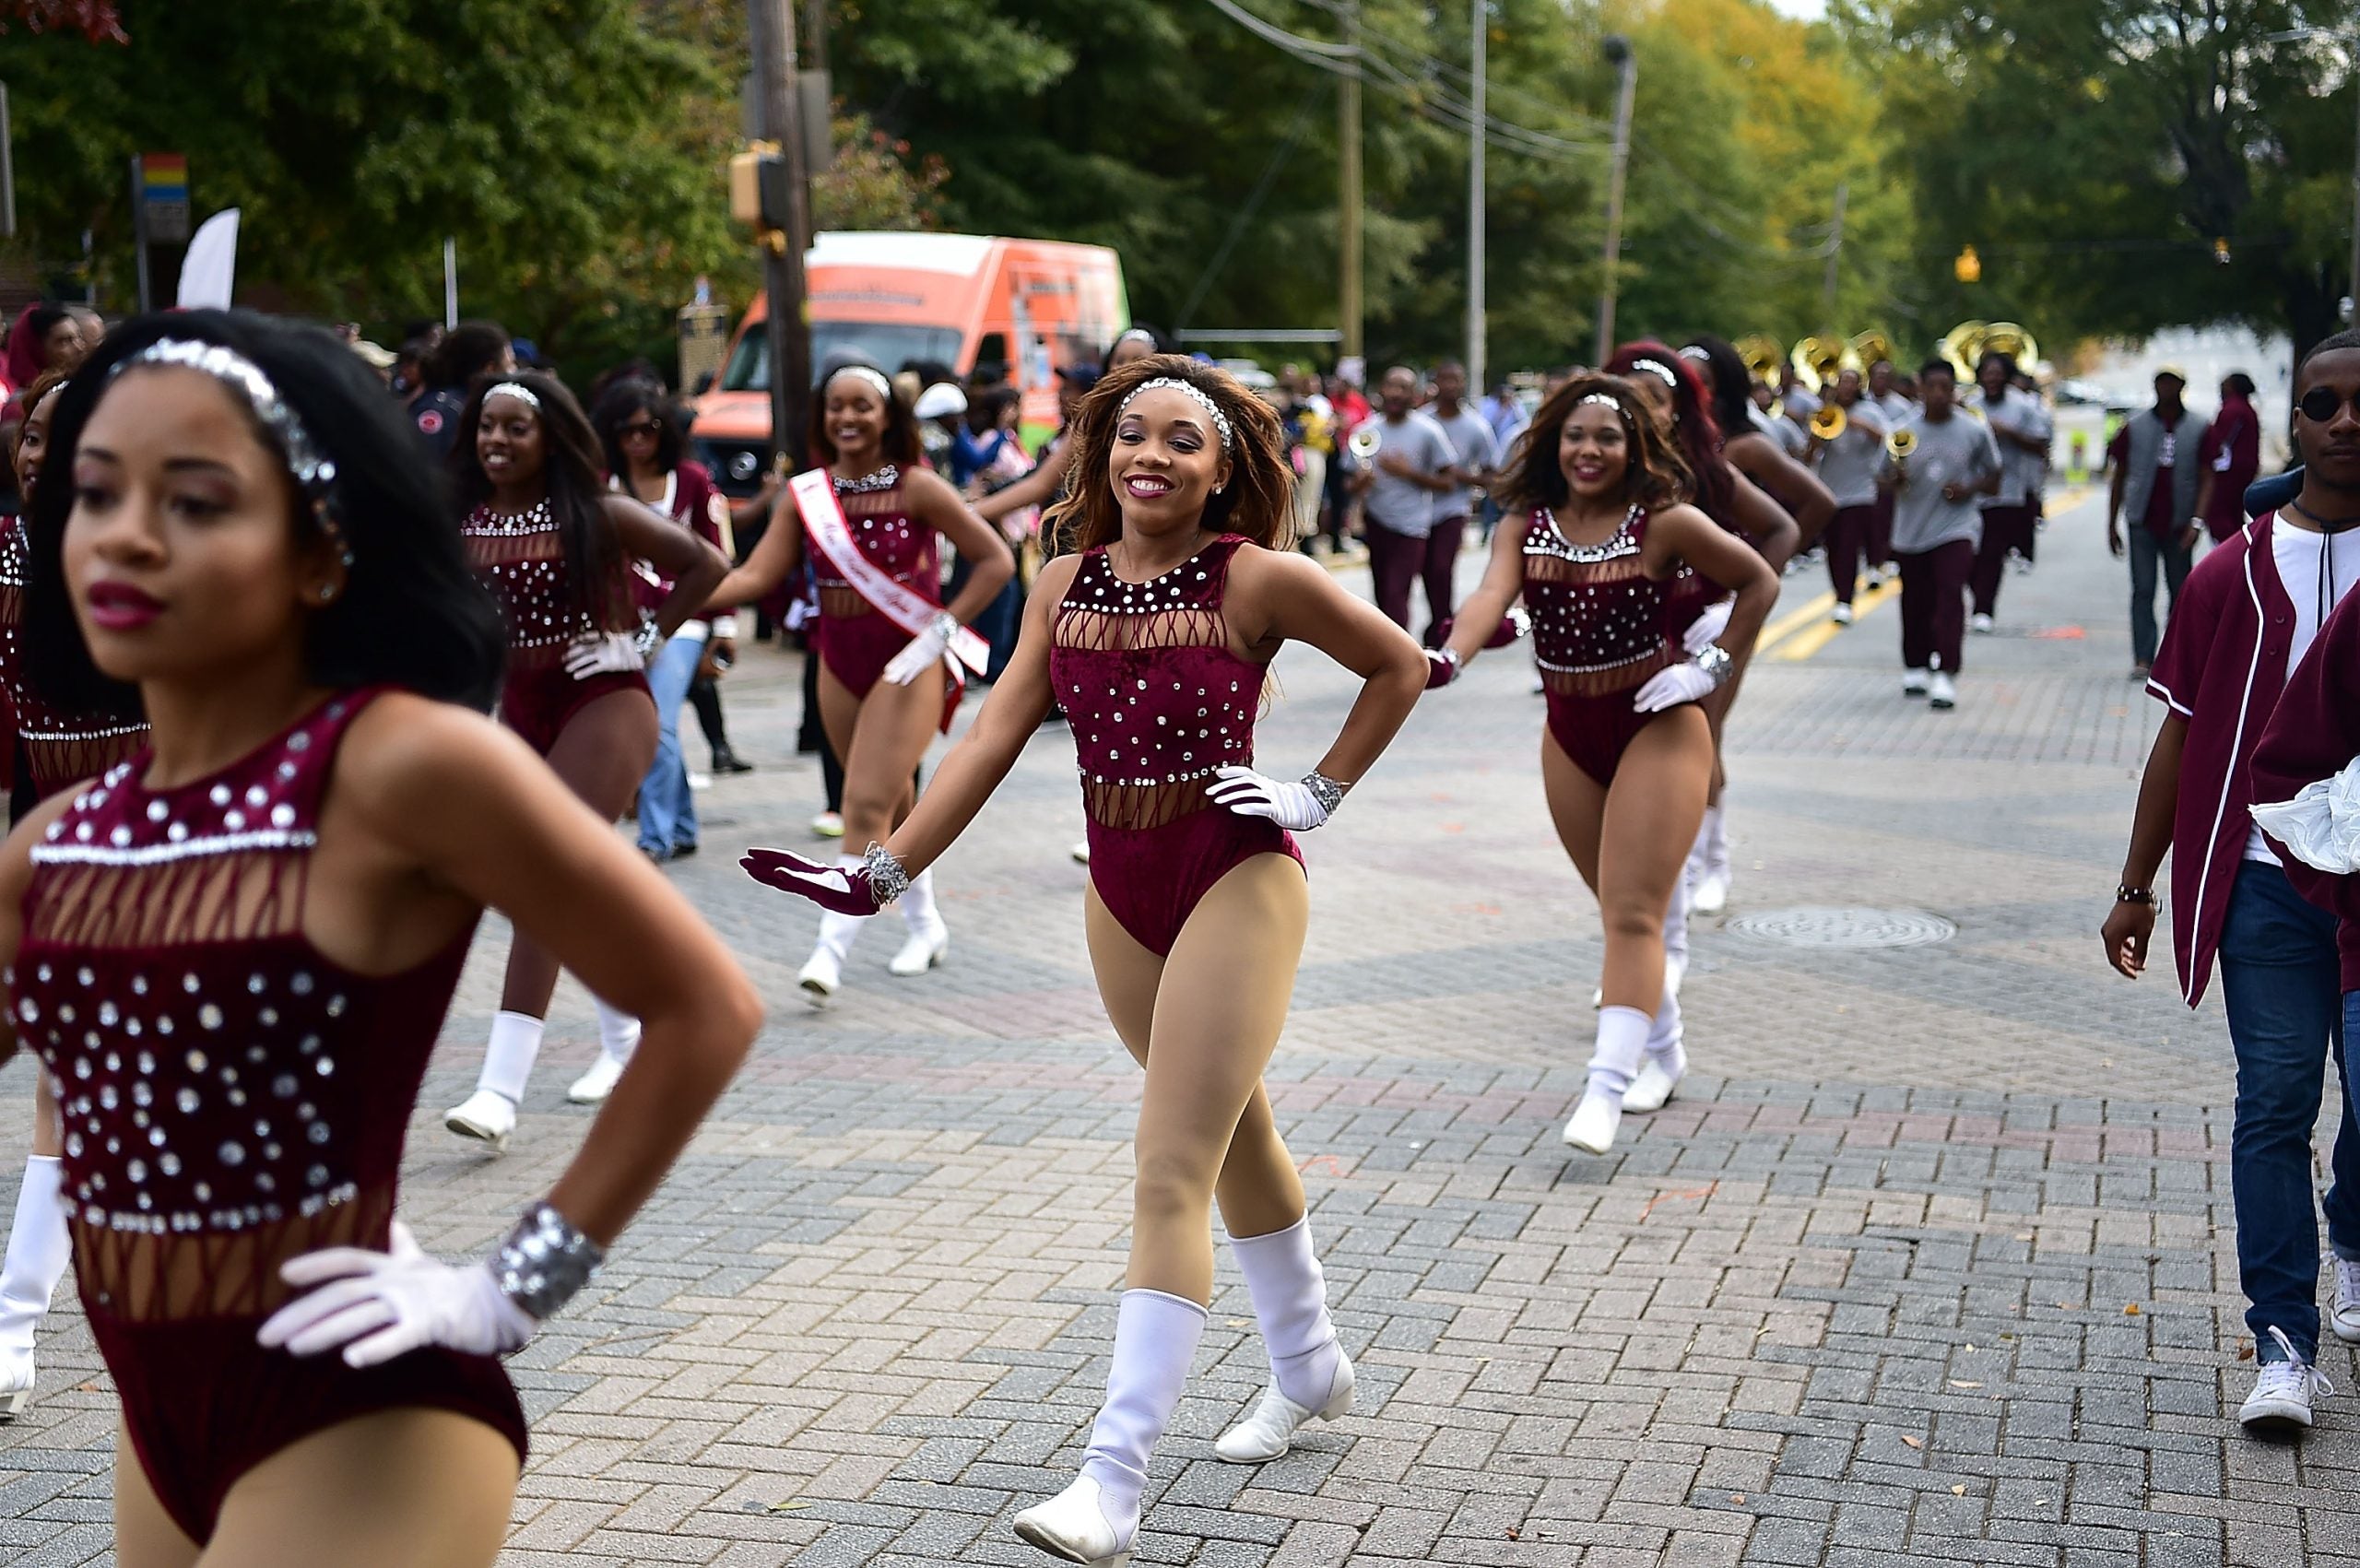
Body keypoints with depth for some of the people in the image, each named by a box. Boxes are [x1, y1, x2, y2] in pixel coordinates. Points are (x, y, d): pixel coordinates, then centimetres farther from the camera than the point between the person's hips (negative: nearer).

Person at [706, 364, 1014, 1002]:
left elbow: (996, 560, -5)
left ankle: (831, 951, -16)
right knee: (893, 808, 16)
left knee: (868, 806, -14)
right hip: (839, 662, 5)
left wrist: (943, 630, -10)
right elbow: (755, 576, -5)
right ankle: (925, 926, 34)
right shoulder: (804, 494, 3)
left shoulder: (916, 487, -8)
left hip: (909, 662, -5)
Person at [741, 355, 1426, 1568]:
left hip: (1237, 886, -6)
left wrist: (1317, 797, -6)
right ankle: (1309, 1367, 43)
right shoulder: (1068, 582, 2)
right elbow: (998, 732, -1)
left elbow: (1399, 665, 1)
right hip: (1121, 896, 6)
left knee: (1170, 1177, -11)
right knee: (1232, 1141, 22)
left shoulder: (1259, 580, -12)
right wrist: (884, 870, -9)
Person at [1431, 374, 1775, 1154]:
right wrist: (1449, 659, -42)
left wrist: (1711, 665, -9)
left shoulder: (1666, 523, -11)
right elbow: (1491, 597, -22)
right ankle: (1664, 1047, 37)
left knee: (1633, 912, -12)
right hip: (1571, 737, 5)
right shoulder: (1524, 526, -3)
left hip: (1657, 727, -5)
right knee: (1619, 907, 17)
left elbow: (1759, 583, 1)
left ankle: (1606, 1090, -17)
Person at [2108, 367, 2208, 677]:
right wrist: (2112, 525, 7)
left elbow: (2206, 480, 2)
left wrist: (2196, 521, -10)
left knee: (2180, 593, 9)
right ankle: (2143, 659, -9)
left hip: (2179, 524, 1)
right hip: (2143, 522, 0)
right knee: (2143, 591, -6)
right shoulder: (2135, 427, 4)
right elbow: (2118, 477, 9)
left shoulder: (2198, 428, 3)